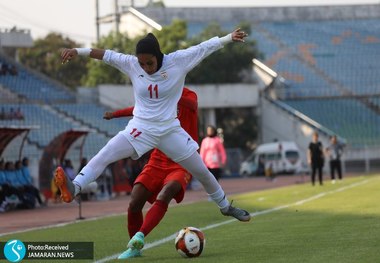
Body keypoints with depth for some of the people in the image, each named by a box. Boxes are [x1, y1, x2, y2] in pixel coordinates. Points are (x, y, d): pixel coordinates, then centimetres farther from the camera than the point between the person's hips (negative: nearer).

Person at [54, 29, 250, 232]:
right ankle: (73, 189, -39)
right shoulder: (131, 64, -8)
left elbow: (205, 47, -8)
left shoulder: (178, 61, -11)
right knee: (103, 156, -23)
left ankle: (226, 207, 33)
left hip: (170, 130, 0)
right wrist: (77, 51, -18)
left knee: (203, 173, 11)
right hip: (140, 129, 0)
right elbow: (106, 55, -9)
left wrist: (229, 38, -10)